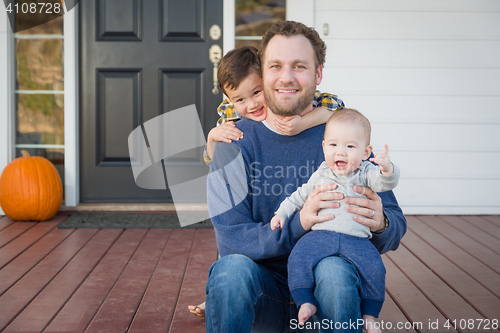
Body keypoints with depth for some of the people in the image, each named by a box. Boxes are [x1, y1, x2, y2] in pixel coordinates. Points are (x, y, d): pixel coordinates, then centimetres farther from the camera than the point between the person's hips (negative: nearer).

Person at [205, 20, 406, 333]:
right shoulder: (235, 143, -5)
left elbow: (396, 228, -2)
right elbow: (229, 238, -14)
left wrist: (380, 223, -28)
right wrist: (298, 222, -30)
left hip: (325, 285, 0)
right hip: (265, 289, 0)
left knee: (335, 269, -32)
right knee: (232, 268, -31)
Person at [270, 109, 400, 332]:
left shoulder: (366, 173, 7)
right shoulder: (320, 176, 14)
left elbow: (385, 183, -12)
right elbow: (300, 196, 25)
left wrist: (387, 169, -34)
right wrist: (282, 213, 15)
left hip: (357, 239, -1)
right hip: (321, 234, 1)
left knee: (375, 269, -20)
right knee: (298, 258, -24)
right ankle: (306, 303, -12)